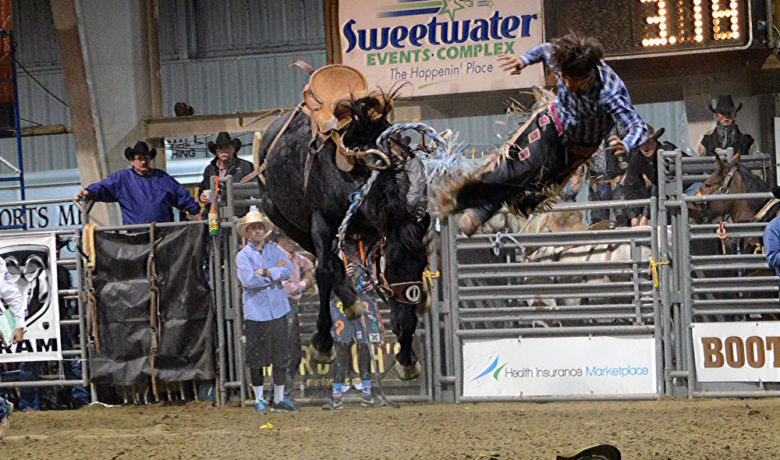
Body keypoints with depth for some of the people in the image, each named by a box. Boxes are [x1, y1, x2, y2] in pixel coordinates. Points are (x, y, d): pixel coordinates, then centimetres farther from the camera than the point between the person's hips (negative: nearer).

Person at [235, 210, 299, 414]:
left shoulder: (274, 250, 11)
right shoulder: (243, 256, -1)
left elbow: (288, 271, -3)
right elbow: (251, 281, -16)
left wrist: (266, 272, -13)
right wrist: (276, 272, -6)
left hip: (278, 310, 4)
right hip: (256, 313, -4)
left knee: (281, 357, 6)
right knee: (257, 359, 0)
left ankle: (279, 400, 16)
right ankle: (259, 400, 14)